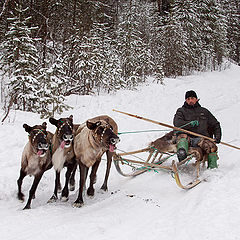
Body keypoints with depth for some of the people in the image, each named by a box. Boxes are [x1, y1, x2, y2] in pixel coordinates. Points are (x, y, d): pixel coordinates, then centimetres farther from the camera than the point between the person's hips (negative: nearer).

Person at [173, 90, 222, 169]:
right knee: (182, 136, -37)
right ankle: (182, 152, -65)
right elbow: (177, 123, 3)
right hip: (187, 136, -1)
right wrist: (190, 124, -13)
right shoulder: (181, 111, 23)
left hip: (201, 138, 1)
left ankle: (213, 167, -31)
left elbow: (215, 124, 29)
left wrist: (217, 136, 10)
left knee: (211, 145, -31)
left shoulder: (204, 111, 28)